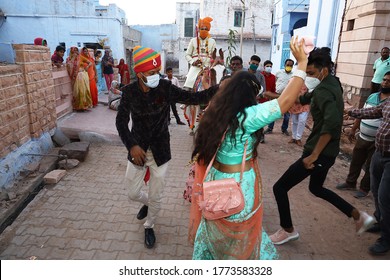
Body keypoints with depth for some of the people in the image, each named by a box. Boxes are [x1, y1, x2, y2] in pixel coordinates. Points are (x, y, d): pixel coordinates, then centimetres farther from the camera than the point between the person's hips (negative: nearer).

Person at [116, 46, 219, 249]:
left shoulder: (165, 88, -13)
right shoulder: (129, 92, -10)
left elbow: (193, 98, -20)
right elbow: (121, 122, -5)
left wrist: (218, 89, -35)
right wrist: (132, 145, -18)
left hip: (160, 151, -1)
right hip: (138, 150, 1)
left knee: (155, 197, 10)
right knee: (133, 193, 15)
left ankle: (149, 226, 41)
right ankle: (146, 203, 53)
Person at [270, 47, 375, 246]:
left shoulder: (323, 91, -20)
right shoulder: (332, 83, 9)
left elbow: (331, 124, -34)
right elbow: (306, 99, 18)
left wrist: (314, 155, -31)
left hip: (319, 153, -10)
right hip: (327, 152, 10)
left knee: (279, 187, 0)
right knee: (316, 188, 31)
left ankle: (288, 231, 20)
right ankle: (358, 216, 34)